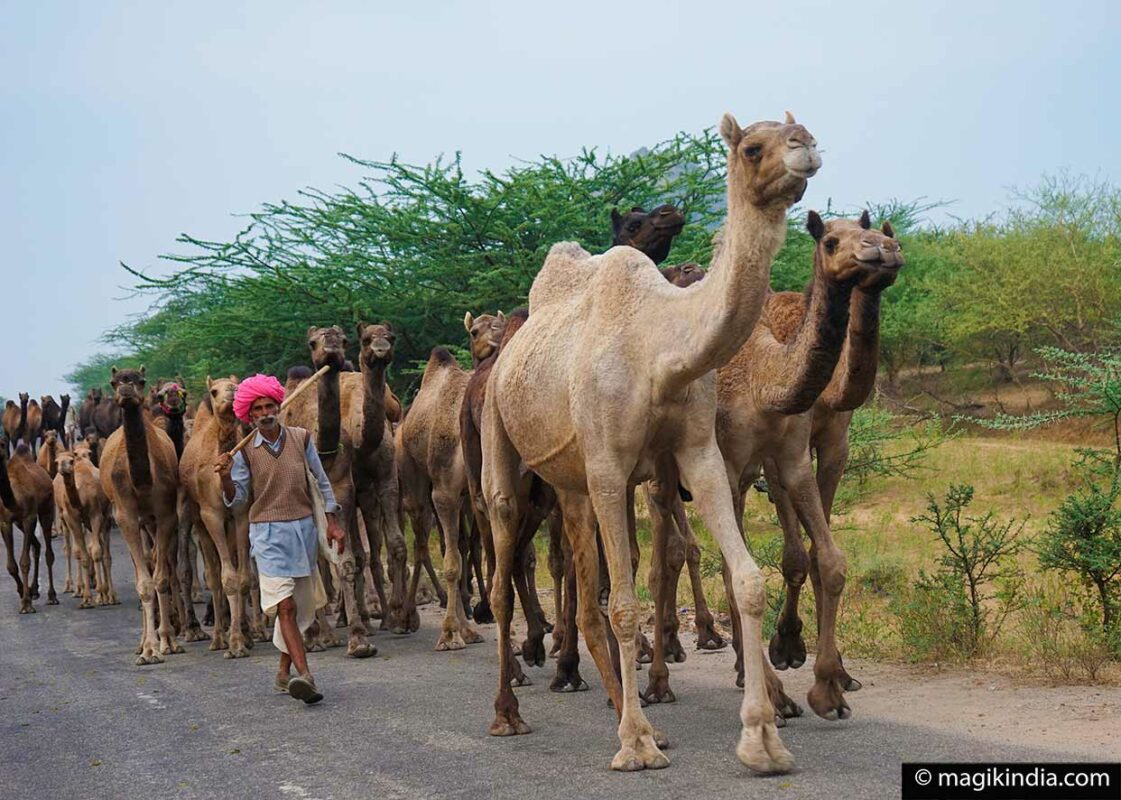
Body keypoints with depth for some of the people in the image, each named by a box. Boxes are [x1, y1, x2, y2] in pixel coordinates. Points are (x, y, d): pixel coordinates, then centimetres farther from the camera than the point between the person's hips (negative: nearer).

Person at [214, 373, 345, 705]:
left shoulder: (301, 438, 2)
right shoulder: (245, 451, -2)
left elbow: (322, 482, 10)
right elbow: (236, 499, -2)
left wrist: (332, 523, 7)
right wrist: (226, 478, -21)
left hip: (304, 529, 3)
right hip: (268, 532, -3)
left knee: (302, 606, 9)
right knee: (285, 605, -16)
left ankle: (284, 671, 25)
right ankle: (304, 675, -25)